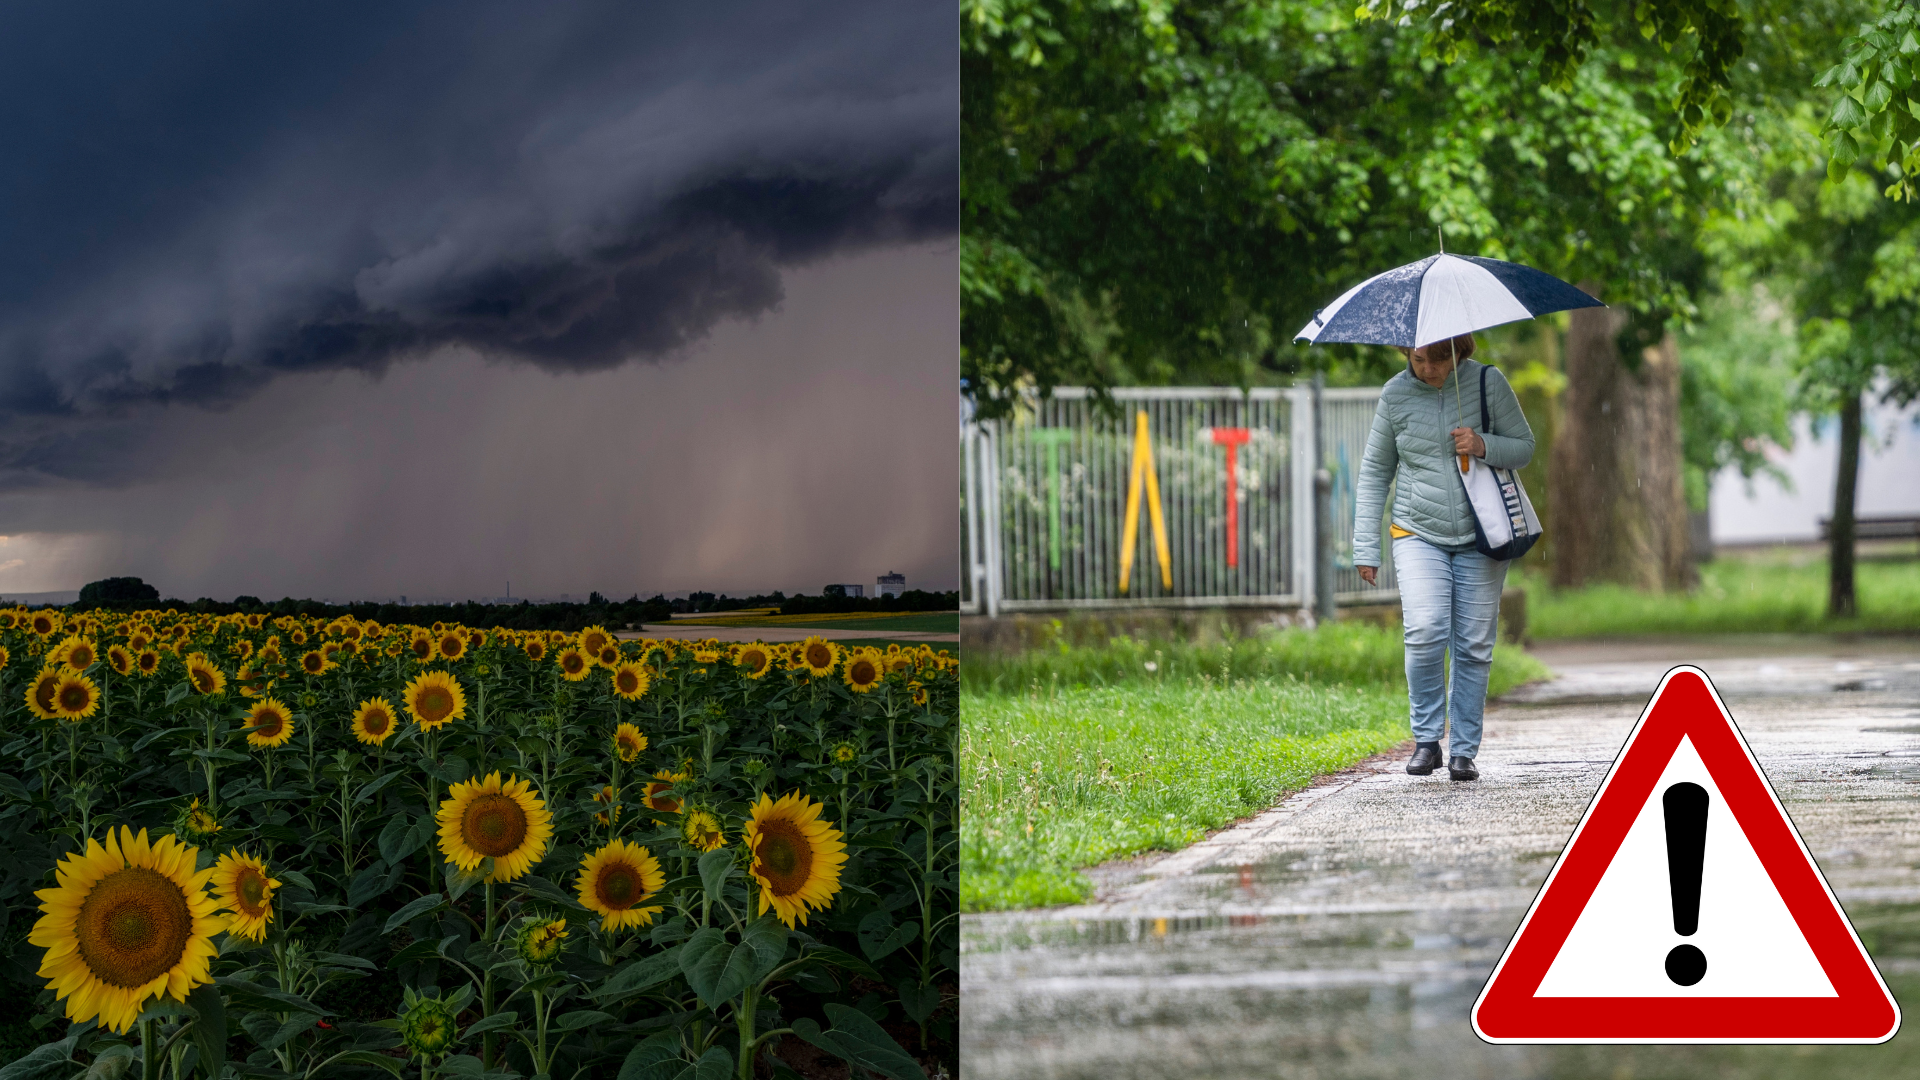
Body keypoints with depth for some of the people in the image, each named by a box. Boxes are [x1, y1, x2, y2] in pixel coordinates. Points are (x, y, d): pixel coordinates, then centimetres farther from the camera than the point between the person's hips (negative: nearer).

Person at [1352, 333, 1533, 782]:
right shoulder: (1395, 394, 1)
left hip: (1480, 539, 0)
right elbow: (1374, 472, 8)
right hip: (1418, 536, 0)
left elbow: (1525, 446, 5)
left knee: (1474, 646, -1)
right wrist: (1365, 548, 4)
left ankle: (1464, 750, 10)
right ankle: (1426, 740, -2)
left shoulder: (1487, 382, -2)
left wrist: (1484, 446, -17)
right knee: (1426, 633, -18)